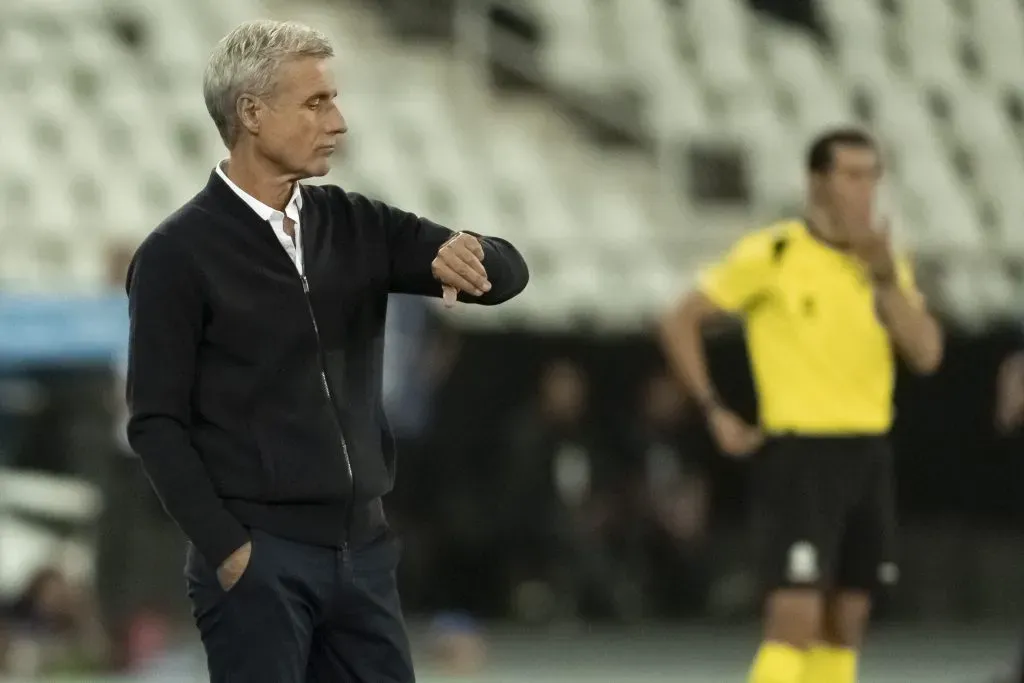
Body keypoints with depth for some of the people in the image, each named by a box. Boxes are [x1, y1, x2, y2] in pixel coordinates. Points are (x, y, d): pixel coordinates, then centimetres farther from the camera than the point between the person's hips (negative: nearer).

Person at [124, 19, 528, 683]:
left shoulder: (354, 226, 10)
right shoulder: (178, 255, -6)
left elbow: (508, 272, 5)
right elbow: (156, 422, -8)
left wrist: (469, 255, -18)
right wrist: (225, 549, -14)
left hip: (364, 548, 6)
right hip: (257, 559, -5)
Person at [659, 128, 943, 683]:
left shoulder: (885, 260, 8)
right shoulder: (772, 254, -9)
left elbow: (926, 355, -2)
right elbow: (679, 324, -4)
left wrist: (886, 279, -14)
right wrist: (715, 415, -8)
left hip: (868, 454, 6)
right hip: (799, 454, -6)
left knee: (845, 624, 9)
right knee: (796, 617, -15)